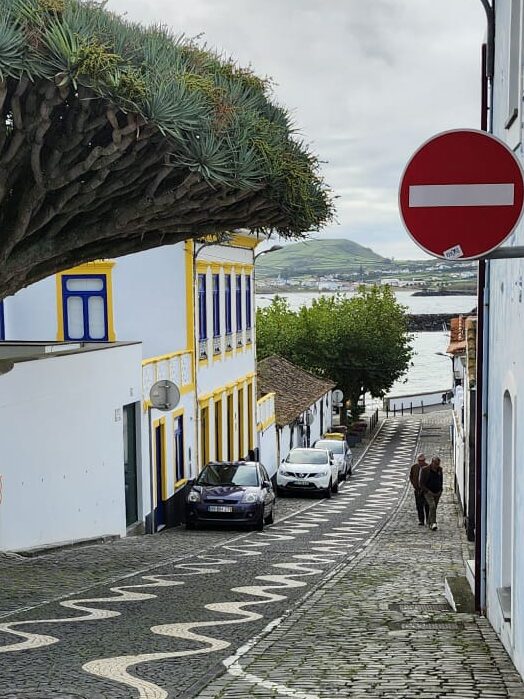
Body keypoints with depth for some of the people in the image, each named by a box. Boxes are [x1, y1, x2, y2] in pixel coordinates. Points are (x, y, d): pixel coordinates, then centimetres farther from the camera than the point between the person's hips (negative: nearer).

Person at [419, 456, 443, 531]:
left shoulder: (439, 469, 1)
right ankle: (433, 523, -28)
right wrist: (428, 491, -16)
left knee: (433, 508, 11)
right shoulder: (425, 470, -14)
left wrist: (440, 490, 7)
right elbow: (421, 483, -10)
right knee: (432, 506, -24)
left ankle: (429, 523, 29)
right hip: (428, 492, -5)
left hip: (437, 493, 5)